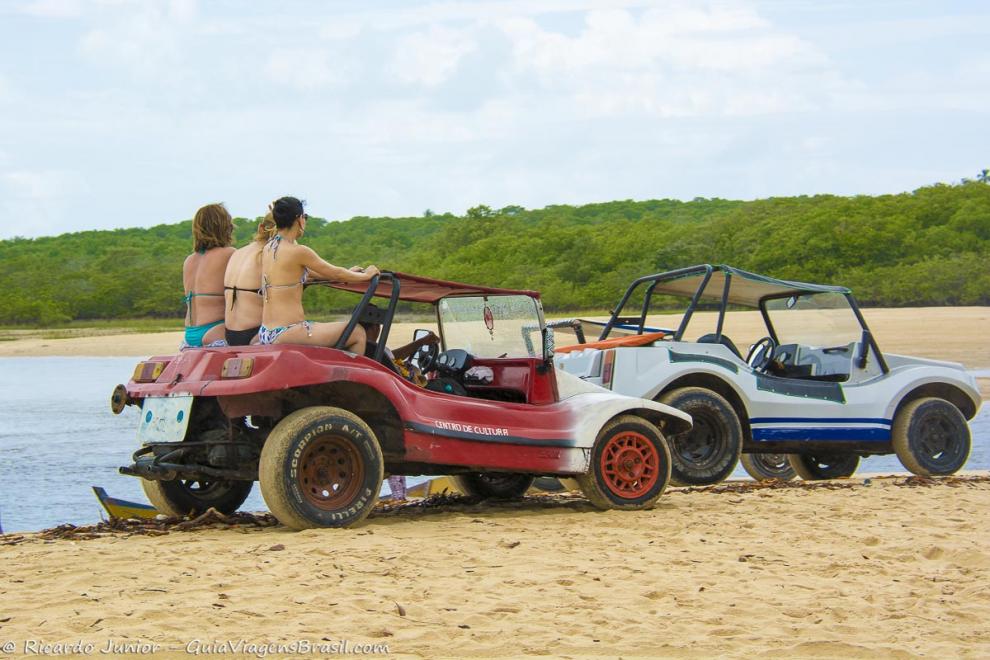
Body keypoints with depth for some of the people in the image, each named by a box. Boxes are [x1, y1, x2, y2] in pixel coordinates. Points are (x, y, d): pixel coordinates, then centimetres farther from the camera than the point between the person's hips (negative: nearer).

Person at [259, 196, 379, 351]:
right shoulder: (298, 251, -14)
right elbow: (336, 274, -3)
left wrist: (347, 274, 32)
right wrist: (366, 275, 16)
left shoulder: (267, 248, 12)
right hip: (286, 335, -9)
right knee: (357, 332, 2)